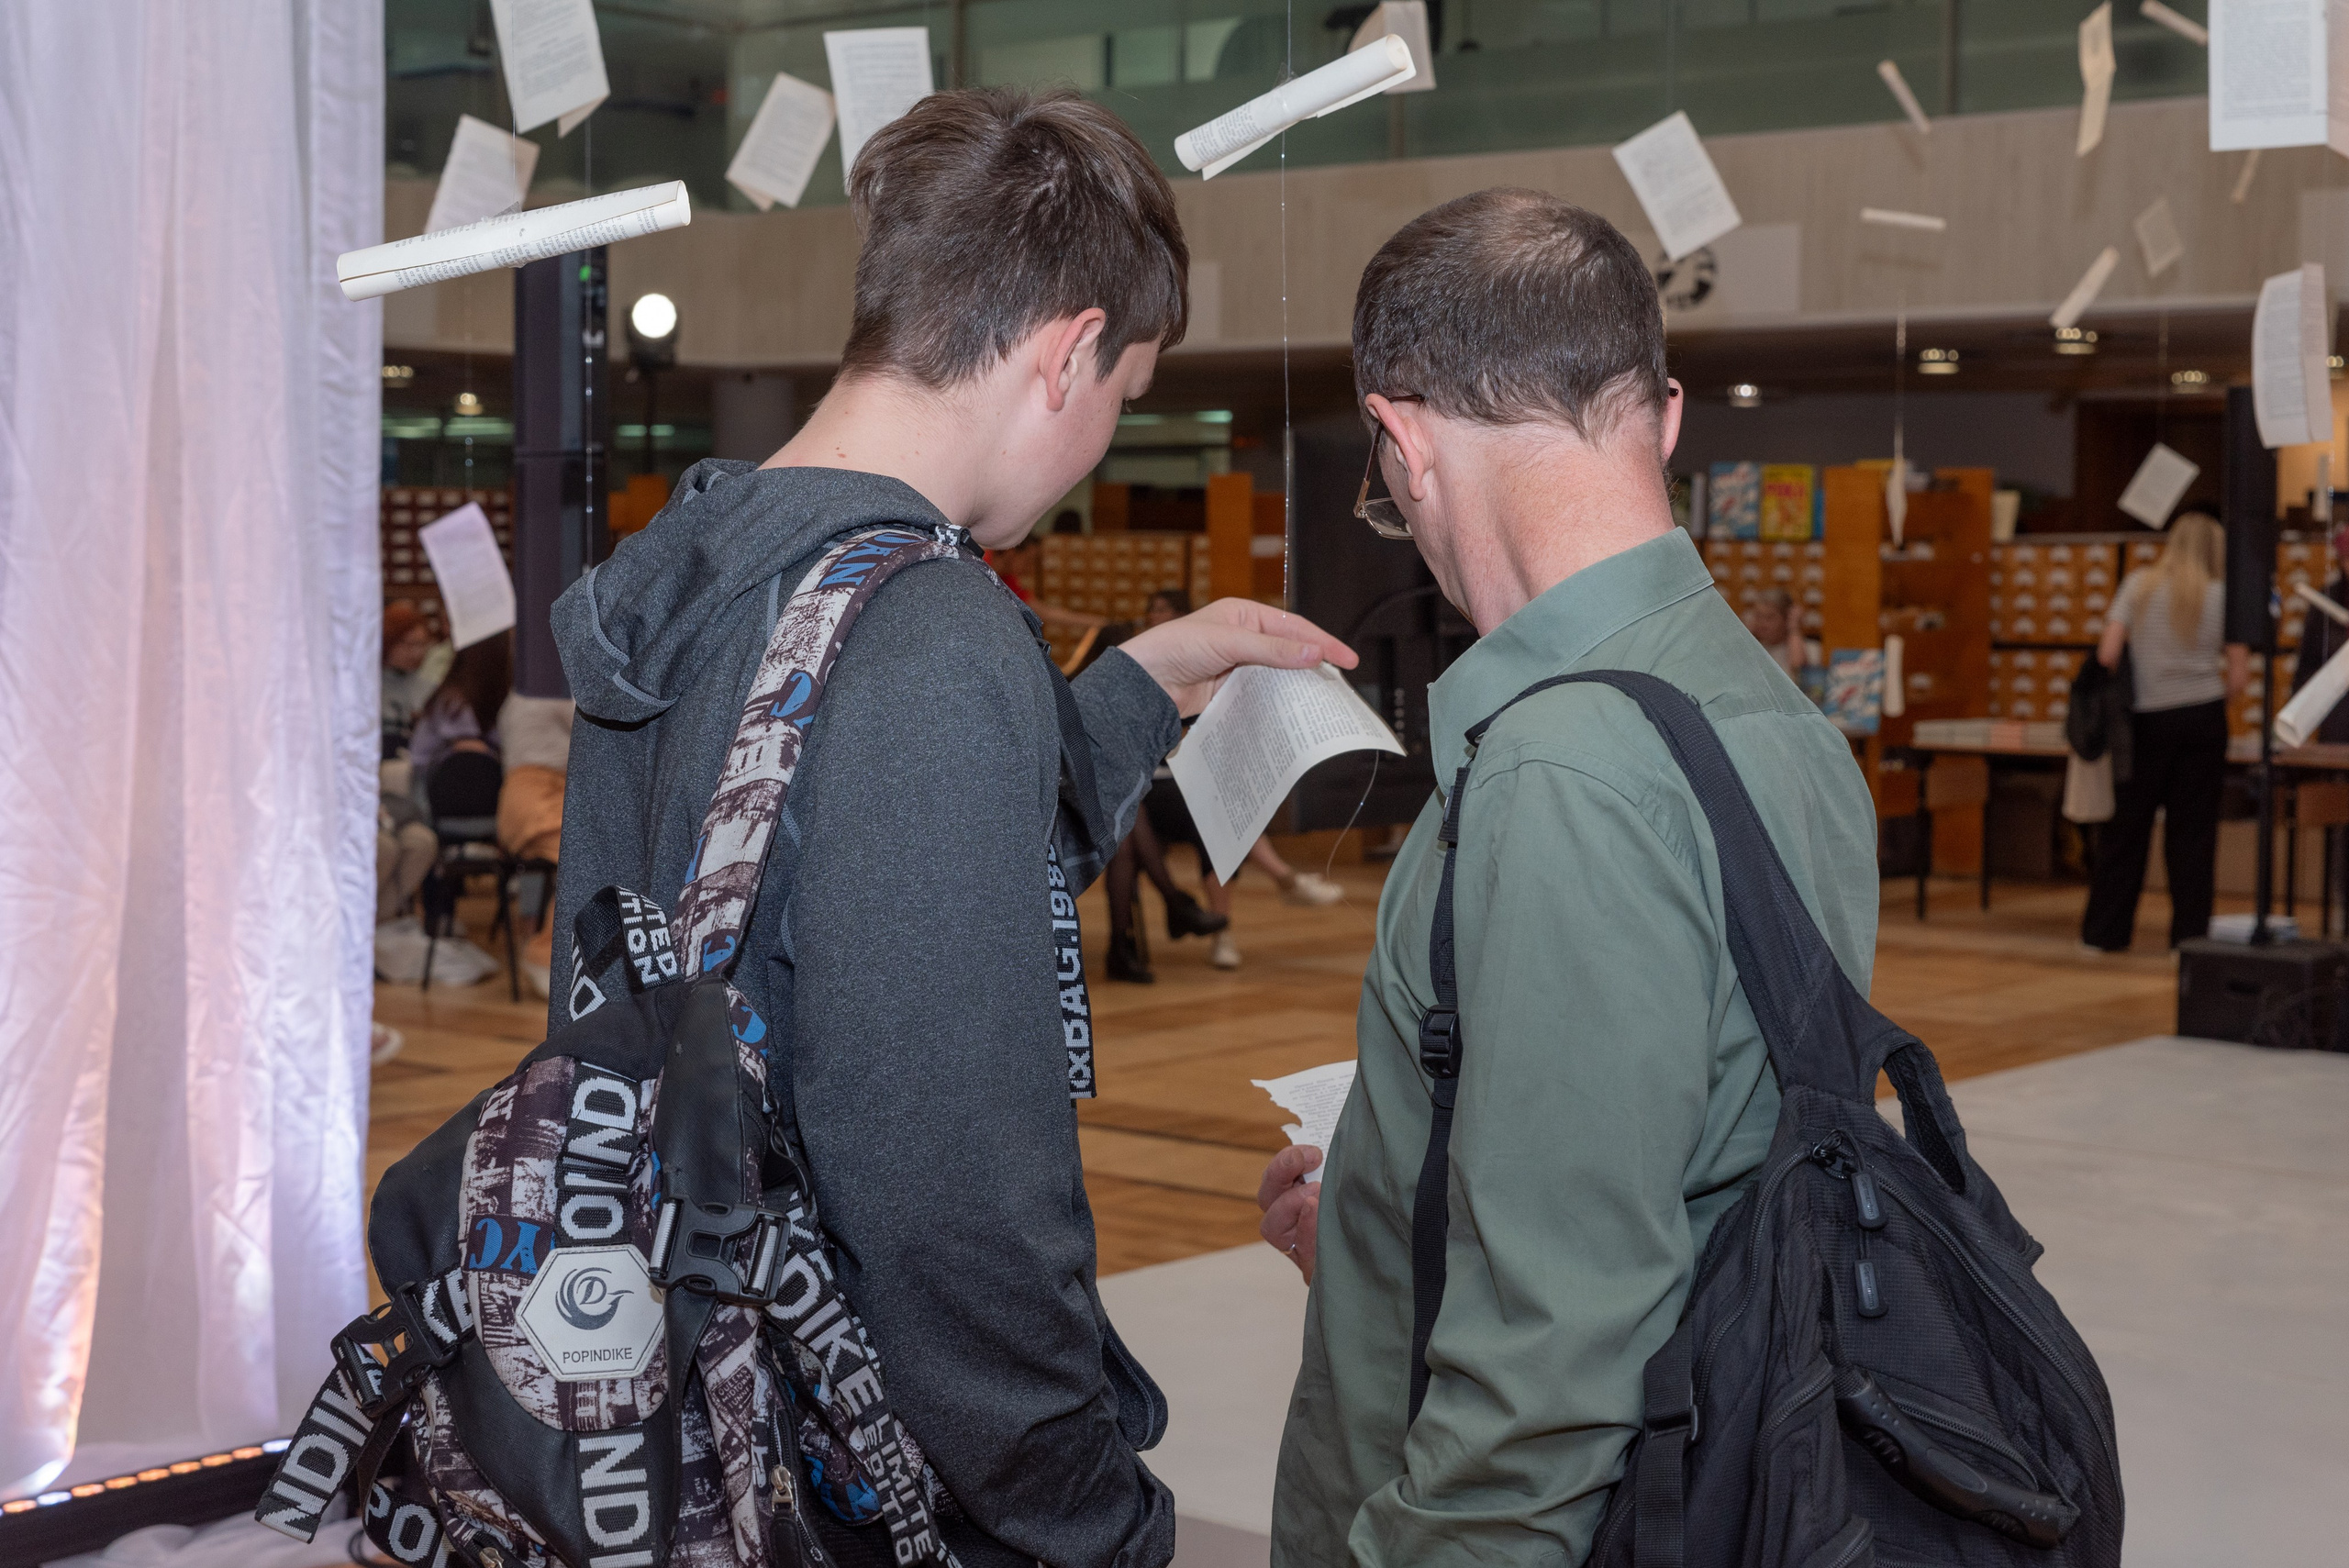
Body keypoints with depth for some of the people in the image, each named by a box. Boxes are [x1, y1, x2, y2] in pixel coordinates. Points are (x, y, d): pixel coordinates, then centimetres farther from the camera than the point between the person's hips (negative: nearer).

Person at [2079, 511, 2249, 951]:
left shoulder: (2139, 585, 0)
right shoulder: (2222, 596, -1)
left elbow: (2107, 655, -7)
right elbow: (2239, 676, -2)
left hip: (2148, 718, 0)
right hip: (2204, 718, 0)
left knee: (2126, 827, 8)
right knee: (2192, 830, 5)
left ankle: (2104, 931, 12)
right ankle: (2190, 932, 7)